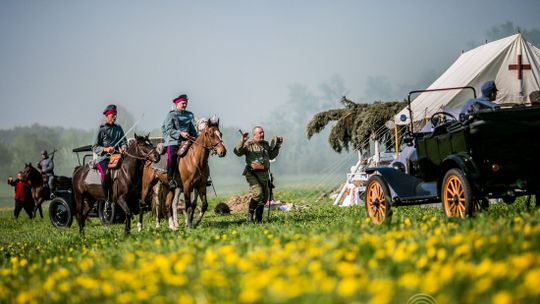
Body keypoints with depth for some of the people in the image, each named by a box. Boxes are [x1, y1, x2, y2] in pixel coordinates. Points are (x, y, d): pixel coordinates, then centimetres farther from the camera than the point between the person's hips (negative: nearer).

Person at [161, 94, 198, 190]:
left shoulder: (190, 115, 16)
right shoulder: (171, 115, 1)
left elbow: (192, 129, 18)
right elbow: (169, 130, -8)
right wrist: (180, 133, -21)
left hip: (186, 139, 5)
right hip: (173, 140, -5)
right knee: (172, 155, -26)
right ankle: (171, 179, -22)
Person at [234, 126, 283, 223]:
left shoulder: (266, 144, 15)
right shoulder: (248, 144, -4)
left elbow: (271, 156, 29)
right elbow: (237, 152, -18)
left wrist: (277, 146, 20)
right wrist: (242, 141, -29)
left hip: (264, 174, 7)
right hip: (252, 173, -7)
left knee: (264, 197, 9)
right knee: (258, 194, -22)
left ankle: (258, 219, 21)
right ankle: (250, 214, -4)